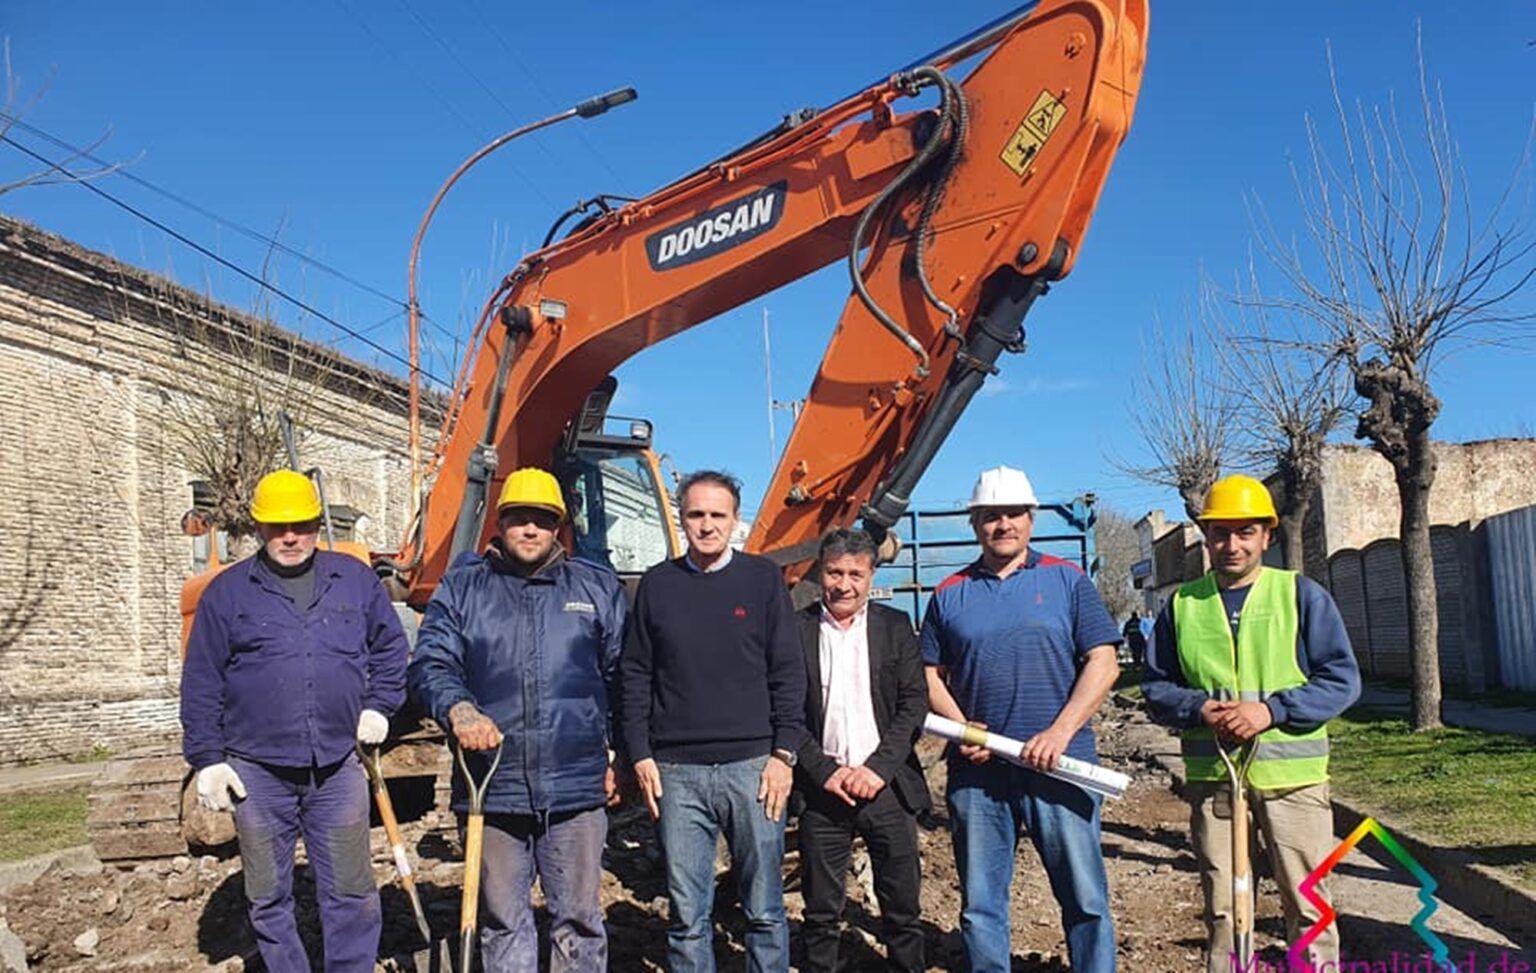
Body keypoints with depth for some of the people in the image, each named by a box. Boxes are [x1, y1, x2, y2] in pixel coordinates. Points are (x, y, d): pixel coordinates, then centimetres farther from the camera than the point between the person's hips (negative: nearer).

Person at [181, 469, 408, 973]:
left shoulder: (354, 579, 6)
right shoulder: (227, 592, 2)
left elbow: (391, 645, 17)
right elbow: (201, 682, 3)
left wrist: (379, 706, 6)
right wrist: (207, 758, 0)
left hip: (338, 767, 1)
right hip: (257, 773, 0)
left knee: (350, 893, 6)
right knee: (268, 898, 12)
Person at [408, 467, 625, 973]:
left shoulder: (597, 586, 9)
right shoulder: (461, 588, 7)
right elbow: (429, 665, -2)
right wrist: (458, 708, -22)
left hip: (577, 788, 0)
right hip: (491, 787, 0)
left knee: (579, 922, 8)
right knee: (503, 924, 12)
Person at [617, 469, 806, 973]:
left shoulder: (762, 578, 4)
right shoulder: (657, 584, 8)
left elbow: (789, 673, 3)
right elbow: (634, 676, 9)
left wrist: (784, 754, -3)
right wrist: (640, 756, 2)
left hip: (752, 766, -1)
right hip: (676, 772, 1)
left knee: (765, 908, 6)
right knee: (687, 914, 6)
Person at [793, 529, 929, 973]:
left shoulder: (896, 627, 5)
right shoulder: (796, 630, 1)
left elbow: (915, 702, 0)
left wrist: (877, 768, -10)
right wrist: (825, 772, -10)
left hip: (886, 787, 1)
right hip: (821, 790, -1)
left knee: (903, 907, 8)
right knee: (821, 912, 7)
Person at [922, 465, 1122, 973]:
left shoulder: (1067, 580, 4)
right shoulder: (949, 595, 9)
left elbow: (1103, 664, -1)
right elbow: (931, 676, 11)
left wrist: (1060, 731, -13)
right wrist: (961, 729, -7)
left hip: (1059, 768, -2)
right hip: (976, 771, 2)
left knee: (1085, 897, 3)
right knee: (980, 904, 9)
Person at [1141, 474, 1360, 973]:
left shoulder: (1301, 594, 2)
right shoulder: (1182, 604, 8)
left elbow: (1342, 678, -1)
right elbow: (1156, 687, 11)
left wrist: (1272, 710, -14)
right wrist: (1199, 709, -10)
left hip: (1291, 776, -2)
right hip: (1211, 778, 2)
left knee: (1307, 904, 3)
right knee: (1221, 908, 9)